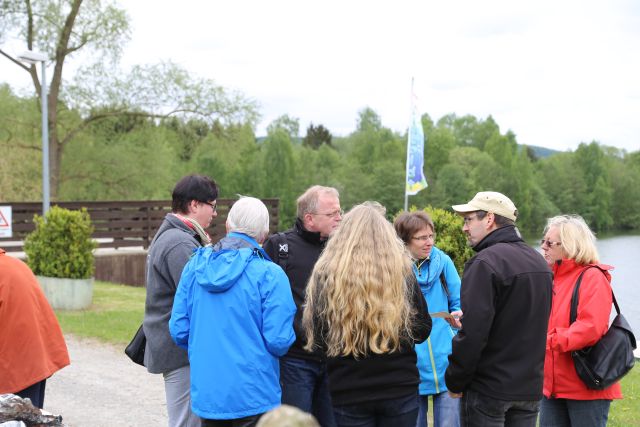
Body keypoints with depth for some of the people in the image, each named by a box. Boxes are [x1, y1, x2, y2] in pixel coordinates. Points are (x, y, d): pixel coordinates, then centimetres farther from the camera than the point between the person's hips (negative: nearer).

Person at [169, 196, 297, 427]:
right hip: (253, 398, -5)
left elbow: (179, 330, 3)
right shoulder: (269, 274, -13)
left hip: (205, 396, 5)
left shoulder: (194, 266, 2)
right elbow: (279, 342, -17)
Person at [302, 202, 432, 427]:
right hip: (400, 388, 1)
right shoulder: (401, 270, -4)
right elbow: (423, 329, 4)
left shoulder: (326, 274, -8)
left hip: (348, 393, -1)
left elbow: (316, 335, -3)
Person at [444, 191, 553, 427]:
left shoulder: (485, 263, -17)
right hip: (530, 388, 8)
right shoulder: (539, 262, 11)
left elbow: (473, 333, -22)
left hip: (488, 389, -8)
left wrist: (455, 381, -11)